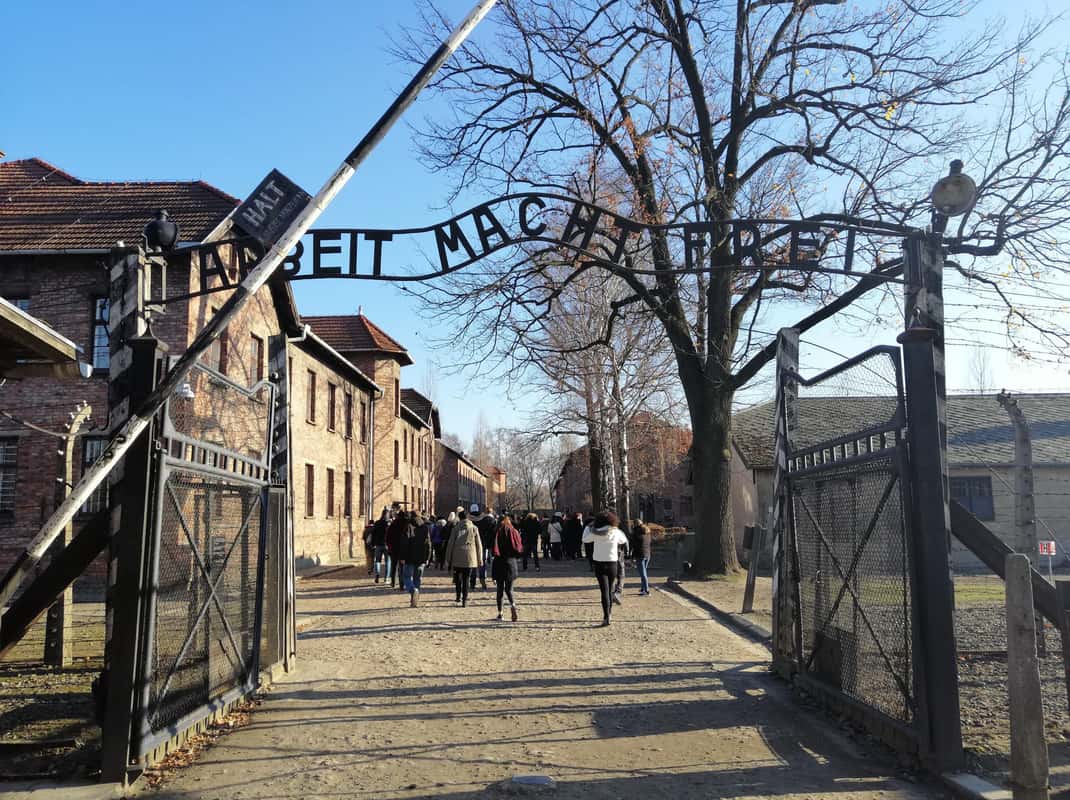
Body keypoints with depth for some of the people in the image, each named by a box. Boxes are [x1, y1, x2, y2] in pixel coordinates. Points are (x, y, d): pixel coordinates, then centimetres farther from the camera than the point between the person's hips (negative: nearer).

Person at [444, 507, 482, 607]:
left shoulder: (456, 528, 0)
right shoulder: (474, 528, 3)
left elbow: (450, 544, 1)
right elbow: (479, 545, 6)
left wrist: (448, 559, 9)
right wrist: (479, 559, 13)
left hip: (457, 557, 0)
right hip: (470, 557, 0)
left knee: (457, 577, 18)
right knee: (466, 579, 3)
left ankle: (459, 596, 11)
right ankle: (464, 600, -1)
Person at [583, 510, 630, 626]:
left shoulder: (595, 533, -10)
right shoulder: (616, 532, -3)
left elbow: (585, 539, 7)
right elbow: (624, 541, 18)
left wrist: (588, 527, 20)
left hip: (599, 564, -2)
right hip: (612, 564, 2)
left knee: (604, 591, -5)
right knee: (610, 590, 17)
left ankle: (606, 617, -15)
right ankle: (608, 614, 27)